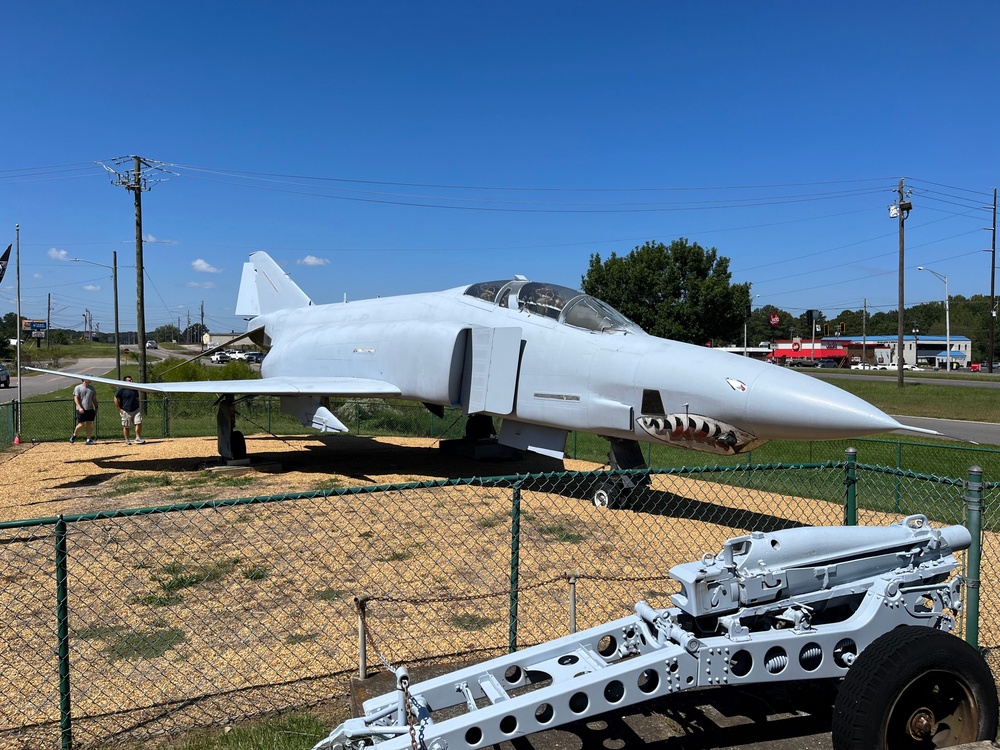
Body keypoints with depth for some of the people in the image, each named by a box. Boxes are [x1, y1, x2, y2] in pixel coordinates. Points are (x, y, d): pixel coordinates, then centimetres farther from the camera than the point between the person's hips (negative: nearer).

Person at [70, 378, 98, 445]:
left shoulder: (92, 388, 13)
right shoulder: (78, 388, -1)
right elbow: (76, 398, -7)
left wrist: (96, 408, 11)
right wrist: (79, 407, -20)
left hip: (90, 409, 4)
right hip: (81, 410, -4)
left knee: (90, 424, 1)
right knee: (81, 424, -6)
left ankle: (89, 440, 5)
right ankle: (74, 435, 20)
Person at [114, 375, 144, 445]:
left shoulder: (135, 389, 13)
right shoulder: (121, 389, -5)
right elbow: (116, 399, -7)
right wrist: (119, 409, -11)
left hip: (136, 410, 5)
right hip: (126, 411, -4)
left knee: (139, 423, -8)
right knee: (126, 426, 4)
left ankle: (138, 438, -2)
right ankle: (127, 440, 15)